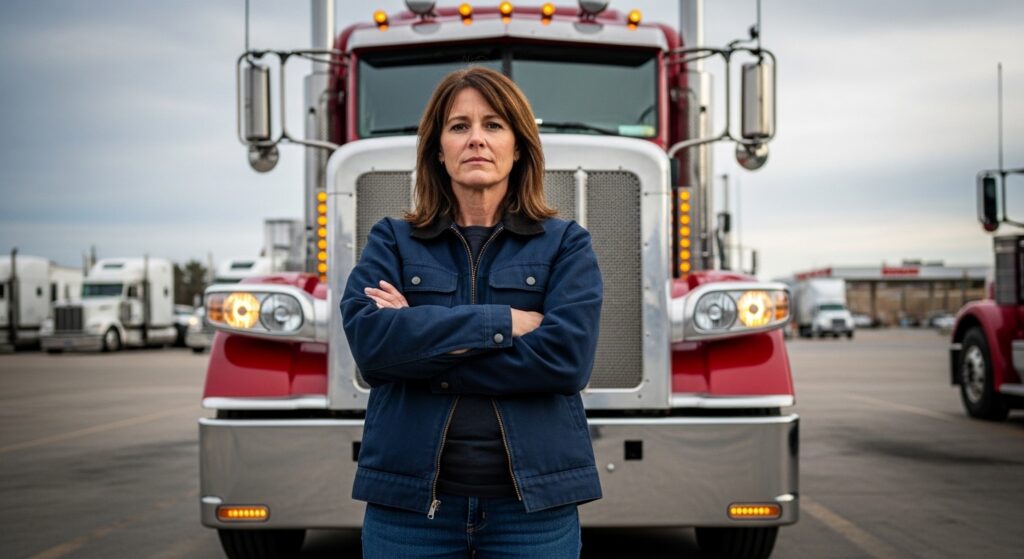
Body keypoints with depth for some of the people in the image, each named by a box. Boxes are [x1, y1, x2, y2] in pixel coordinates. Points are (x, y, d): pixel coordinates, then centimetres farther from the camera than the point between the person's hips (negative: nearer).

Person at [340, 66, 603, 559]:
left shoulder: (565, 244, 4)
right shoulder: (392, 241, 6)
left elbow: (567, 355, -12)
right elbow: (368, 338, -11)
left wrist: (422, 347, -11)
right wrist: (502, 323, -14)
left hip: (533, 504, 0)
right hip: (410, 502, 1)